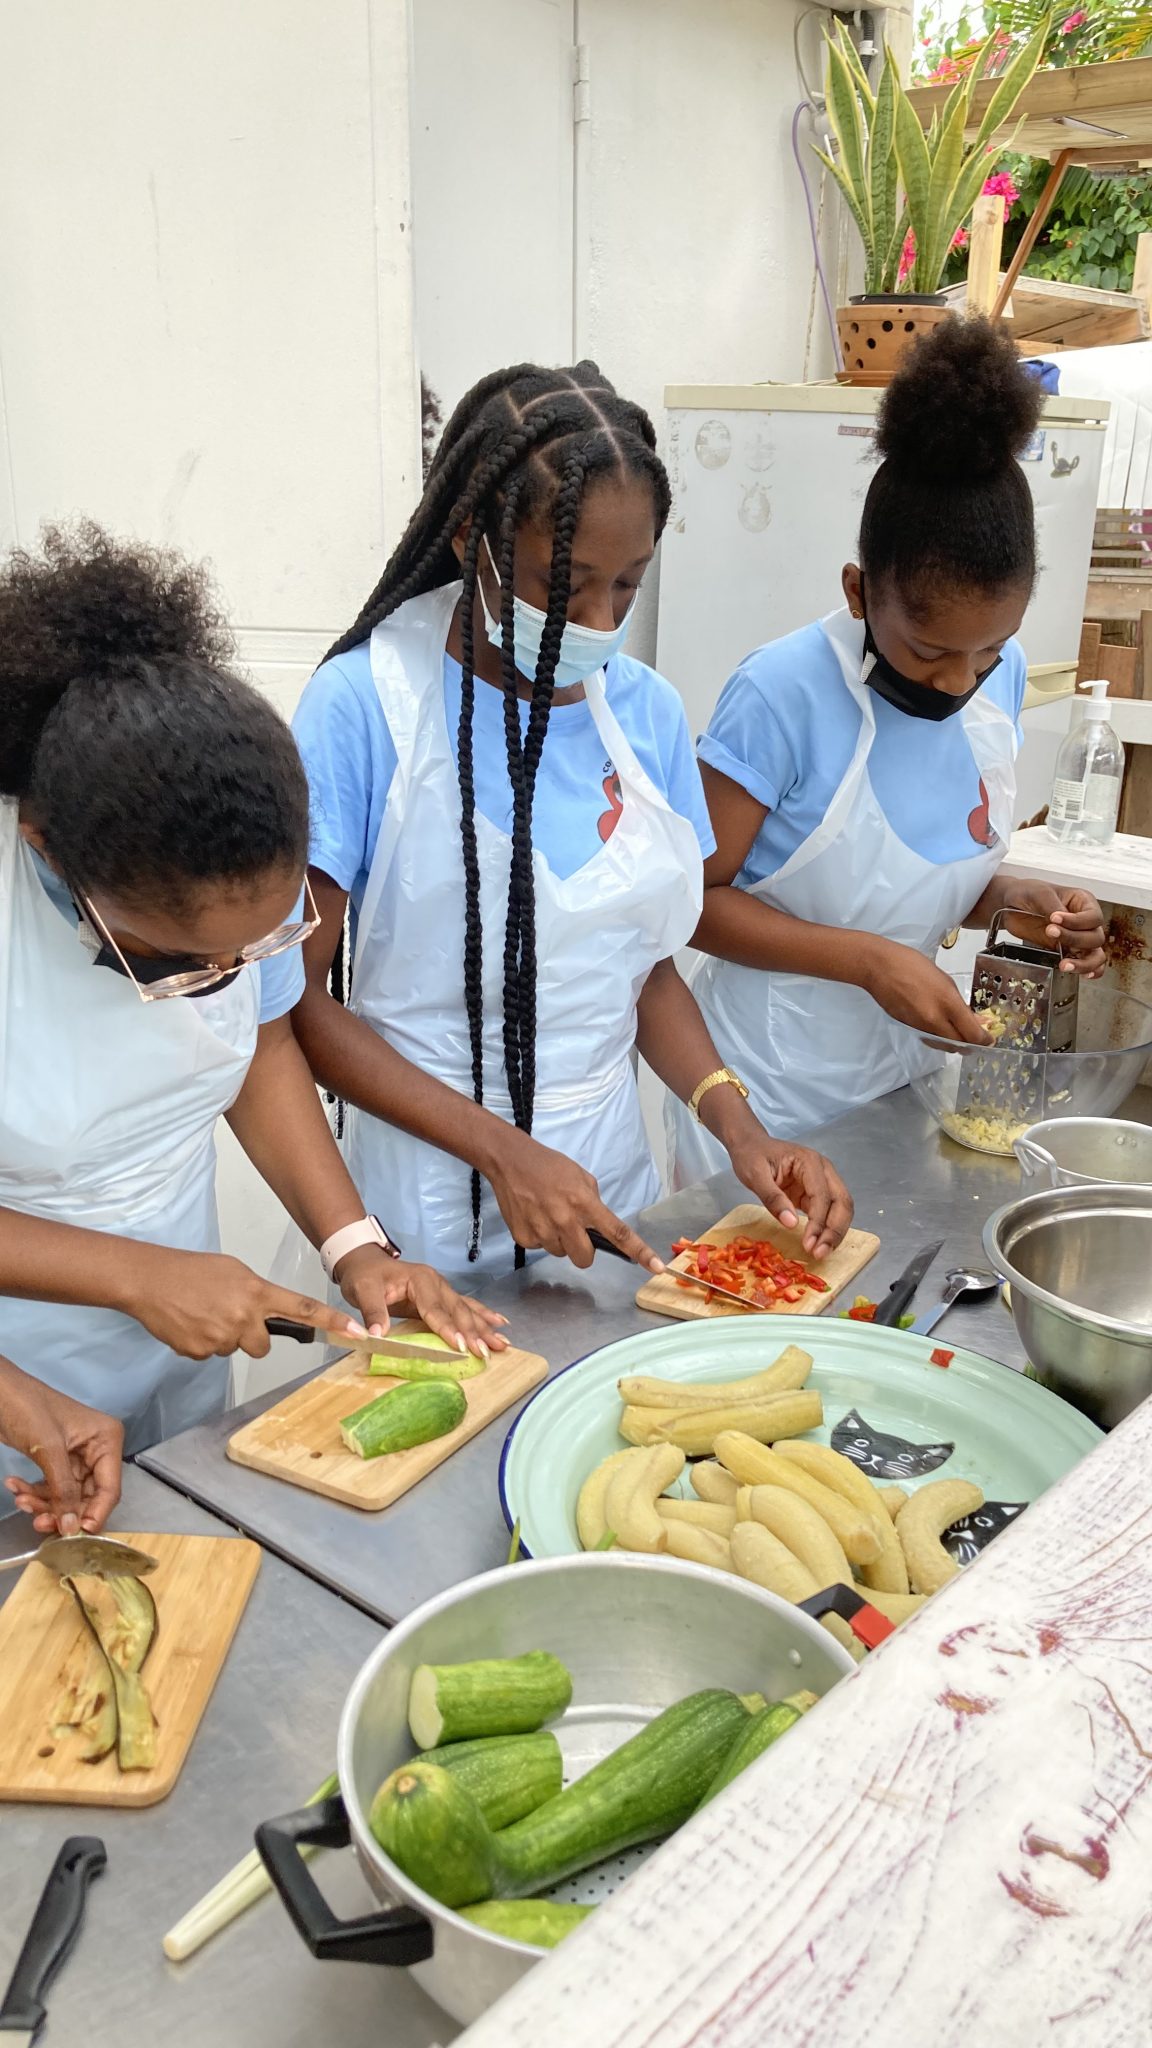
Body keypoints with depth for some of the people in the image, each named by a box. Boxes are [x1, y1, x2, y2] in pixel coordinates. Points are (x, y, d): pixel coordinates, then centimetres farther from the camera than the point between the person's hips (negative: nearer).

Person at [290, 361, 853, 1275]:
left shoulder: (647, 710, -1)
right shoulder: (365, 703, -16)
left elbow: (649, 965, 8)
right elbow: (297, 997, -13)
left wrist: (739, 1128, -8)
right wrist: (501, 1149, -20)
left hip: (612, 1177, 5)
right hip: (434, 1199, -4)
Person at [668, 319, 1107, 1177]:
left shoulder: (1001, 678, -1)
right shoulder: (785, 694, -21)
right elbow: (697, 897, -18)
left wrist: (1018, 903, -9)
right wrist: (868, 960, -25)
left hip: (892, 1073, 6)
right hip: (764, 1095, -5)